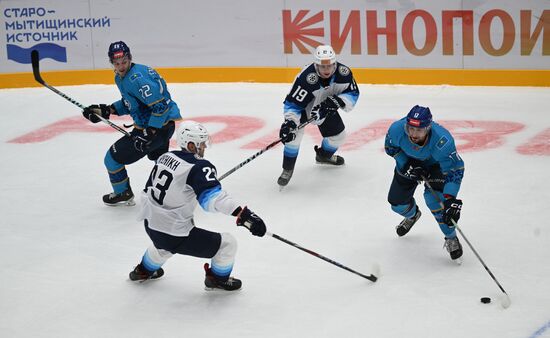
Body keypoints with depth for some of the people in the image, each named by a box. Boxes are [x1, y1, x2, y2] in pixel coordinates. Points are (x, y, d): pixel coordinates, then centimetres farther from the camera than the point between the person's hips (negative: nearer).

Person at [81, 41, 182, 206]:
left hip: (159, 126, -11)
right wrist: (106, 110, 6)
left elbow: (161, 105, -31)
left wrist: (149, 133, -31)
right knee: (156, 154, 40)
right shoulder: (121, 77, 6)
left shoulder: (137, 79, -27)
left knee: (113, 157, 0)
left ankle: (123, 194, 21)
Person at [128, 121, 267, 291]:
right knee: (228, 244, 5)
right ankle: (218, 279, 27)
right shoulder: (198, 167, -21)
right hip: (174, 235, -8)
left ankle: (143, 271, 62)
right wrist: (243, 214, -46)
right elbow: (213, 197, -38)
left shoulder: (165, 157, 4)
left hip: (150, 226, 8)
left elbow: (148, 192, 15)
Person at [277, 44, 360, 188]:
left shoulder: (343, 73, -28)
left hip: (326, 108, 5)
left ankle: (323, 155, 48)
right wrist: (289, 122, -49)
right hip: (303, 106, -5)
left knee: (338, 135, 14)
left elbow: (353, 93, -17)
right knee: (294, 132, -26)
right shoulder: (306, 78, -40)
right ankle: (287, 169, -11)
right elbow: (293, 103, -36)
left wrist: (337, 101, -35)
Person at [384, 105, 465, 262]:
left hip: (437, 164, -4)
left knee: (434, 198, -26)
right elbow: (390, 147, -10)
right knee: (397, 202, 5)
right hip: (408, 161, 4)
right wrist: (406, 164, -22)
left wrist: (450, 199, -45)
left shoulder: (442, 141, -43)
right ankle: (412, 215, 43)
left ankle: (451, 238, -7)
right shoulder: (397, 129, -33)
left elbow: (455, 170, -37)